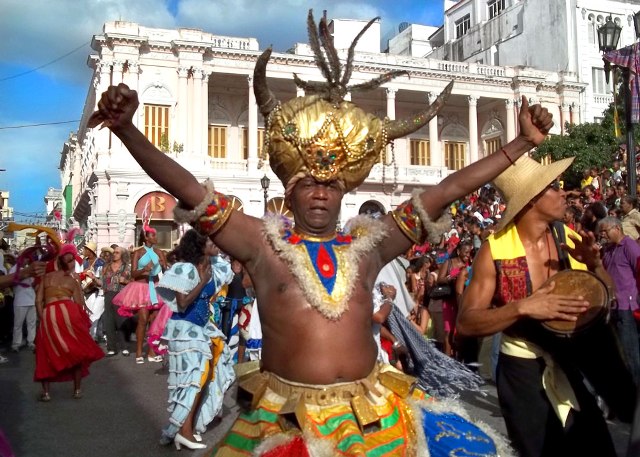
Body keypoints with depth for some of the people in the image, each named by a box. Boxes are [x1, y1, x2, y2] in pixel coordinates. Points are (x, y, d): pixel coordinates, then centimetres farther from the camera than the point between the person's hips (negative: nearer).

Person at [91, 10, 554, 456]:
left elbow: (444, 193, 3)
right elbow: (190, 191, -11)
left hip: (372, 418, 2)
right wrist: (126, 129, -22)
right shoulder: (262, 243, -3)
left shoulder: (368, 243, 3)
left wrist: (523, 143, 4)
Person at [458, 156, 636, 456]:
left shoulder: (571, 239, -5)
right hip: (523, 370, -4)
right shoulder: (495, 250, -17)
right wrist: (523, 307, -33)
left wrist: (594, 265, -15)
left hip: (572, 365, 4)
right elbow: (466, 323, -20)